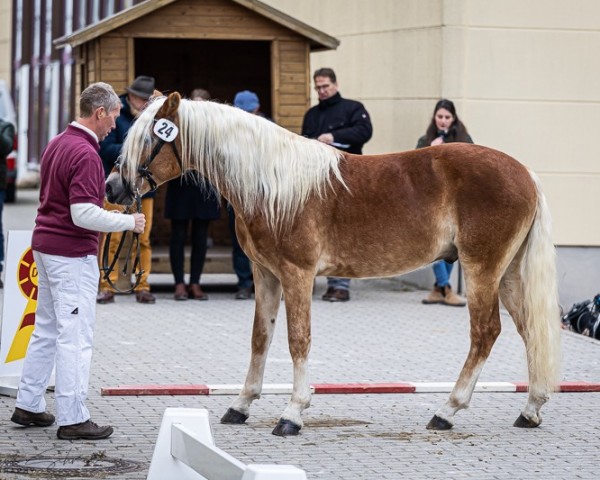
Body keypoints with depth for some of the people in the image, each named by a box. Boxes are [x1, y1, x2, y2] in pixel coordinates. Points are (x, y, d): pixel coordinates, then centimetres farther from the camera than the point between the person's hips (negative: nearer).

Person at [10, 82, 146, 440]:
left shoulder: (57, 144, 10)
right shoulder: (85, 154, -20)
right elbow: (84, 214, -26)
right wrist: (130, 222, -16)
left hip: (46, 246, 10)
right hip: (73, 253, -10)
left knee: (46, 330, 17)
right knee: (76, 336, -5)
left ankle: (28, 406, 23)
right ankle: (73, 419, -2)